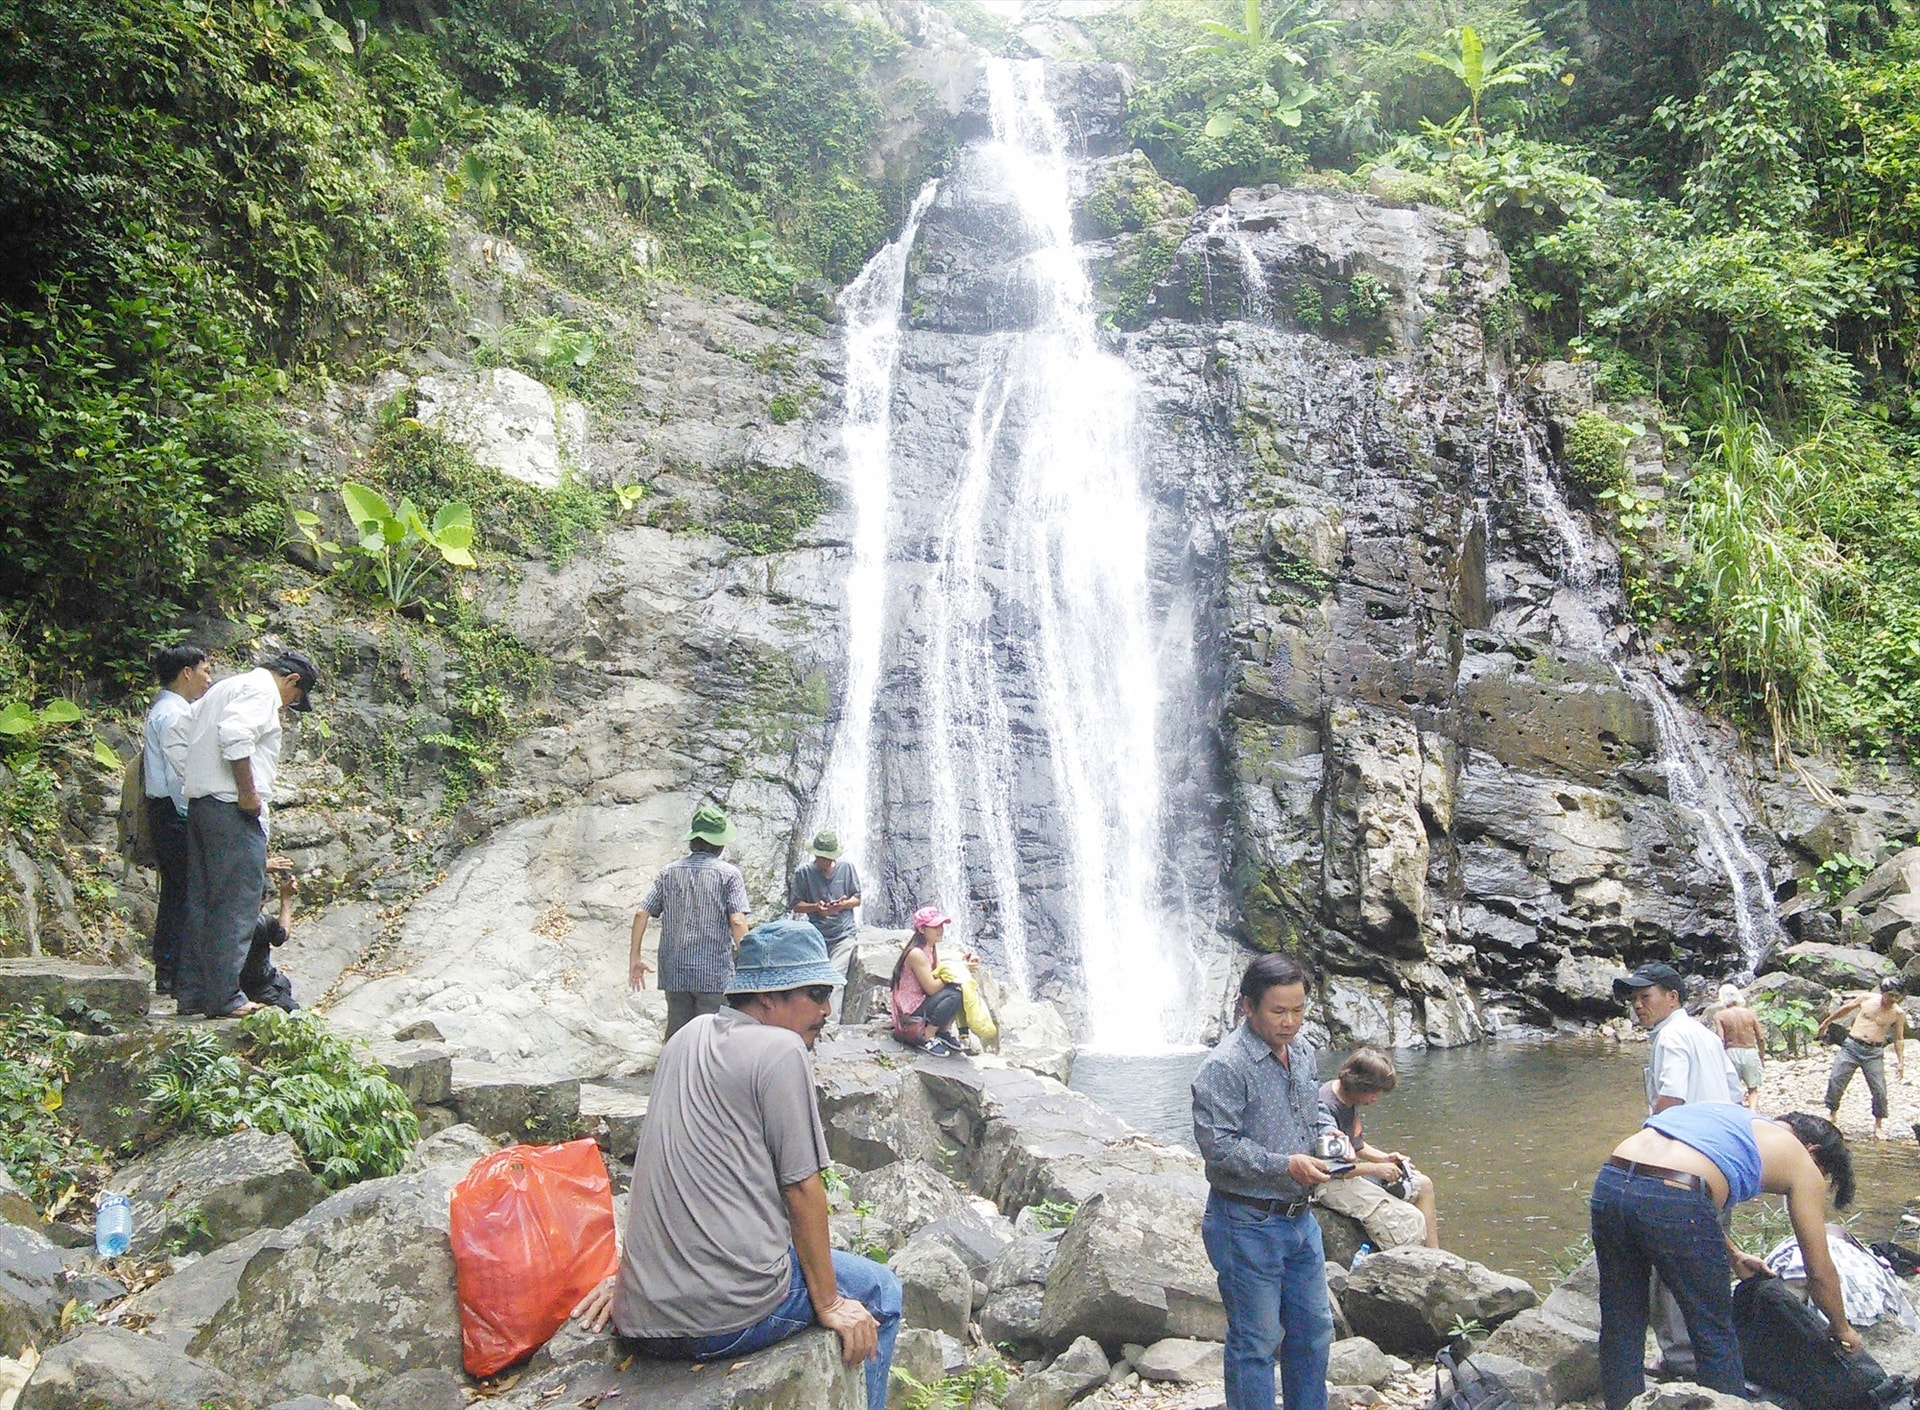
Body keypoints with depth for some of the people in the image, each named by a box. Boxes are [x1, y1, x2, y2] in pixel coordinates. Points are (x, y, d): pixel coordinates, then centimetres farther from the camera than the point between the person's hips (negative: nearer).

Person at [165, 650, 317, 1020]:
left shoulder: (223, 688, 24)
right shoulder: (263, 690, -6)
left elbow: (176, 736, 25)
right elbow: (234, 734, -24)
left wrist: (195, 782, 20)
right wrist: (248, 792, -19)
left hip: (199, 804, 10)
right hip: (233, 809, -10)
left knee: (201, 902, 12)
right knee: (236, 905, -6)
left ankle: (191, 994, 17)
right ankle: (224, 997, -5)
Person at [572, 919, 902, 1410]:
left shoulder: (689, 1037, 12)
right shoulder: (781, 1049, -11)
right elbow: (801, 1188, -10)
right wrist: (829, 1304, -1)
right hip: (726, 1318, -8)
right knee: (880, 1292, 14)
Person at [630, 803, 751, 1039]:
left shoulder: (669, 872, 6)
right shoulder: (728, 874, -5)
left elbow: (641, 914, 2)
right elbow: (737, 921, -15)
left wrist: (634, 957, 9)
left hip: (674, 973, 4)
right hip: (714, 975, -4)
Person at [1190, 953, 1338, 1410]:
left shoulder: (1301, 1052, 7)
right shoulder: (1225, 1067, -20)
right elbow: (1217, 1144, -24)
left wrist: (1328, 1133, 1)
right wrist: (1286, 1165, -26)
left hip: (1300, 1216, 8)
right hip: (1249, 1224, -8)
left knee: (1313, 1332, 19)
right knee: (1256, 1342, 3)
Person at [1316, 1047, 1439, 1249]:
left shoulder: (1351, 1099, 5)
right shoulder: (1326, 1108, -25)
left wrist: (1384, 1158, 2)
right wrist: (1375, 1169, -18)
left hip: (1351, 1169, 10)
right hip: (1332, 1183, -10)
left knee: (1423, 1185, 10)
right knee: (1410, 1220, -18)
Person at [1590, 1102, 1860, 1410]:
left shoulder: (1732, 1115, 34)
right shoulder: (1802, 1163, 19)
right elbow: (1819, 1271, 25)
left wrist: (1732, 1256, 48)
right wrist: (1841, 1329, 42)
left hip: (1609, 1182, 6)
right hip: (1673, 1201, -6)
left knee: (1620, 1327, 22)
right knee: (1715, 1337, 16)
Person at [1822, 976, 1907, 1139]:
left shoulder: (1898, 1013, -2)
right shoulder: (1866, 999, -1)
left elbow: (1899, 1039, 9)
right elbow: (1845, 1009, 15)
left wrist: (1900, 1062, 5)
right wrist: (1827, 1022, 24)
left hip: (1874, 1053, 0)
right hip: (1852, 1046, 0)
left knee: (1879, 1089, -5)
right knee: (1836, 1081, -4)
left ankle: (1878, 1125, 11)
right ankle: (1832, 1113, 15)